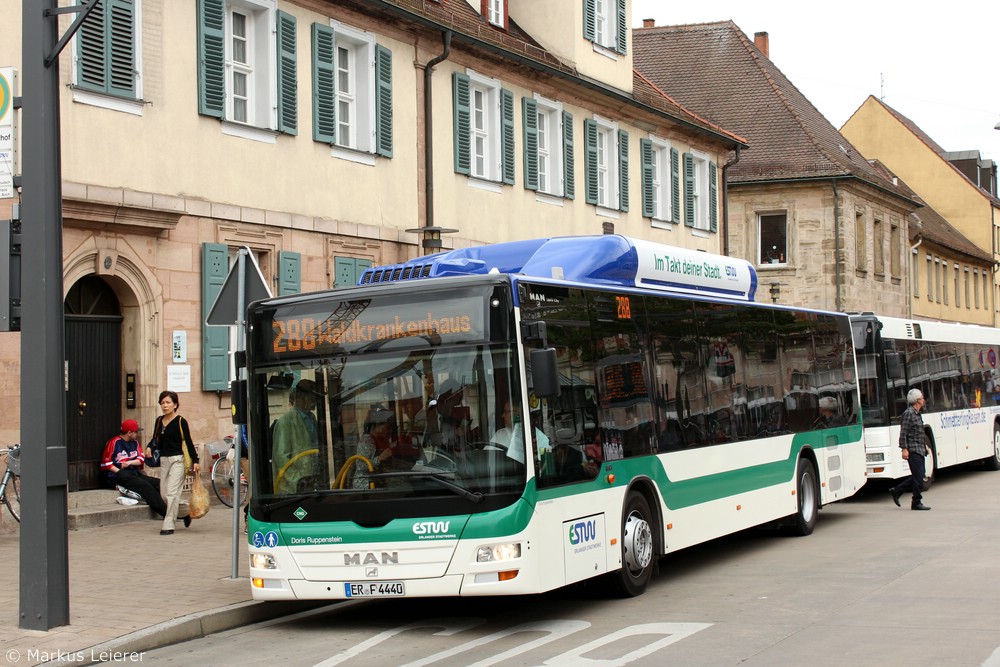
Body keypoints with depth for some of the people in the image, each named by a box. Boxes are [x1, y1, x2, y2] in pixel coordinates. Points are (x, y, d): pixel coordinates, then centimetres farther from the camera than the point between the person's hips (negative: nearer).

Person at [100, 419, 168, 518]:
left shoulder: (135, 443, 16)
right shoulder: (114, 442, -5)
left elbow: (141, 460, 9)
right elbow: (106, 463, -8)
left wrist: (129, 462, -11)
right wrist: (121, 473, -15)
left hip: (134, 473, 8)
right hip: (116, 476, -8)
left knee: (158, 483, -14)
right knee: (145, 485, -28)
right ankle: (166, 513, -31)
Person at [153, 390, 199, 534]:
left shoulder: (181, 421, -6)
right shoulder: (159, 421, 11)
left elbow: (188, 442, -5)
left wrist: (195, 460, -8)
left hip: (177, 459, -6)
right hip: (163, 460, 7)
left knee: (171, 493, -10)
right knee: (164, 494, 6)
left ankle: (168, 526, -5)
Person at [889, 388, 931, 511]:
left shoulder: (917, 413, 16)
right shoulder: (908, 413, -13)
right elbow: (903, 433, -17)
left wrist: (924, 446, 23)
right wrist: (904, 449, -21)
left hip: (919, 449, 10)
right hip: (913, 450, -10)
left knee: (917, 476, 11)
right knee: (918, 477, -7)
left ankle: (896, 490, 19)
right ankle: (916, 502, 0)